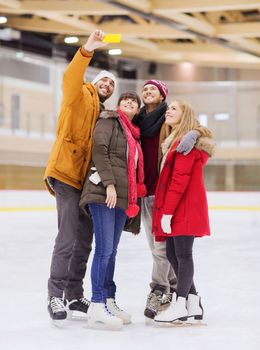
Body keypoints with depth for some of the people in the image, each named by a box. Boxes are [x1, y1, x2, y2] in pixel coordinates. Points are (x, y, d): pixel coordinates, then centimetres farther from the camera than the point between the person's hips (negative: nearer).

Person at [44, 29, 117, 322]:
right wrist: (87, 51, -33)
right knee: (68, 238, -14)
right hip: (66, 175, -8)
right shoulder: (80, 96, 3)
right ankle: (56, 295, -8)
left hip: (87, 182, 8)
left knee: (83, 242, 10)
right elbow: (71, 79, -19)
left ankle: (74, 296, 18)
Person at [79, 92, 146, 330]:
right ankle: (97, 308, -12)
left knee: (111, 250, 11)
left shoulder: (133, 133, 24)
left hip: (122, 198, 8)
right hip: (103, 194, -8)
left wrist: (133, 199, 19)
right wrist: (109, 183, -19)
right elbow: (99, 150, -12)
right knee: (105, 249, -12)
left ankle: (109, 302, 16)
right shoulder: (109, 120, 1)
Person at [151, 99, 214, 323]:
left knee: (182, 254, -7)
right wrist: (165, 210, 13)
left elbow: (180, 179, -18)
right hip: (178, 210, 10)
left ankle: (180, 305, -3)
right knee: (173, 254, 9)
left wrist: (167, 211, -20)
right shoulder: (176, 141, 20)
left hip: (185, 208, -10)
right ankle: (193, 303, 14)